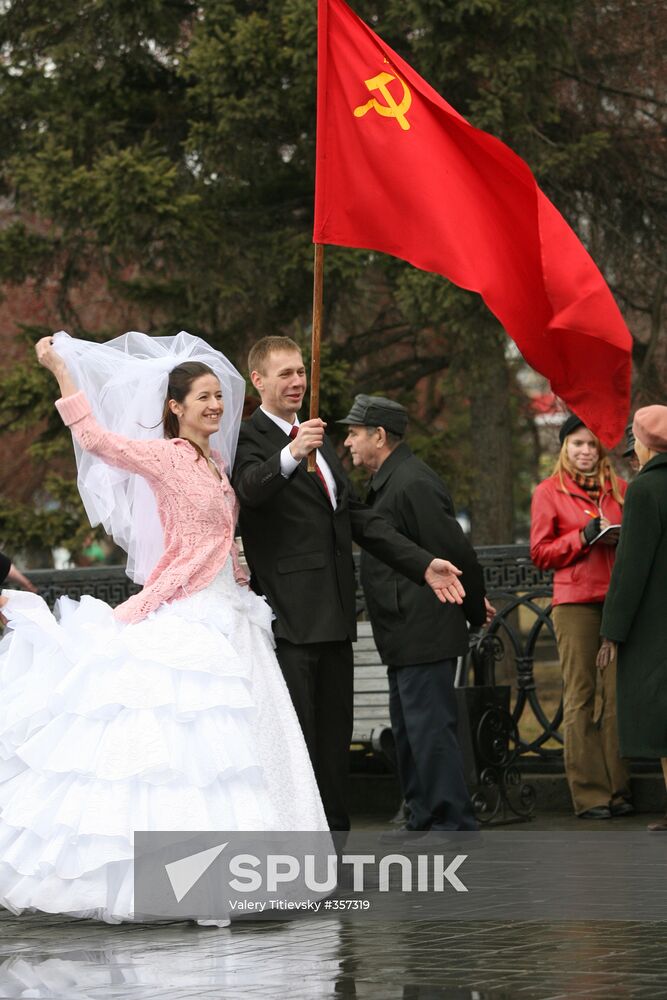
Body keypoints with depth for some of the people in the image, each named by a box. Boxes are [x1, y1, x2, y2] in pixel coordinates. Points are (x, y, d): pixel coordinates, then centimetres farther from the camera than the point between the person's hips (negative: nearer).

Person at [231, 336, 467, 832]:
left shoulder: (320, 440, 21)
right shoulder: (249, 437, -6)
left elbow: (359, 516, 20)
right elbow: (250, 487, -27)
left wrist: (422, 564, 11)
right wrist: (291, 455, -46)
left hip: (334, 614, 8)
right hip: (290, 618, -8)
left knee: (335, 739, 13)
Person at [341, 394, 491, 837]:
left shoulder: (412, 484, -18)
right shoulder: (389, 482, 16)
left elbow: (456, 552, -19)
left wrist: (475, 611, -7)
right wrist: (473, 602, 21)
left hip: (425, 634, -11)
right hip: (407, 636, 11)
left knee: (431, 729, -10)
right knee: (409, 731, 16)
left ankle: (455, 826, -6)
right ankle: (423, 821, 25)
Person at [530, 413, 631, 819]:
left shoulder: (619, 489, 17)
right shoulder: (549, 492, 8)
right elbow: (540, 554, 4)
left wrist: (620, 540, 1)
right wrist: (585, 536, -8)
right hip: (575, 602, -3)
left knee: (619, 693, -3)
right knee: (580, 696, -4)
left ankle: (619, 789, 2)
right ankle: (589, 795, -4)